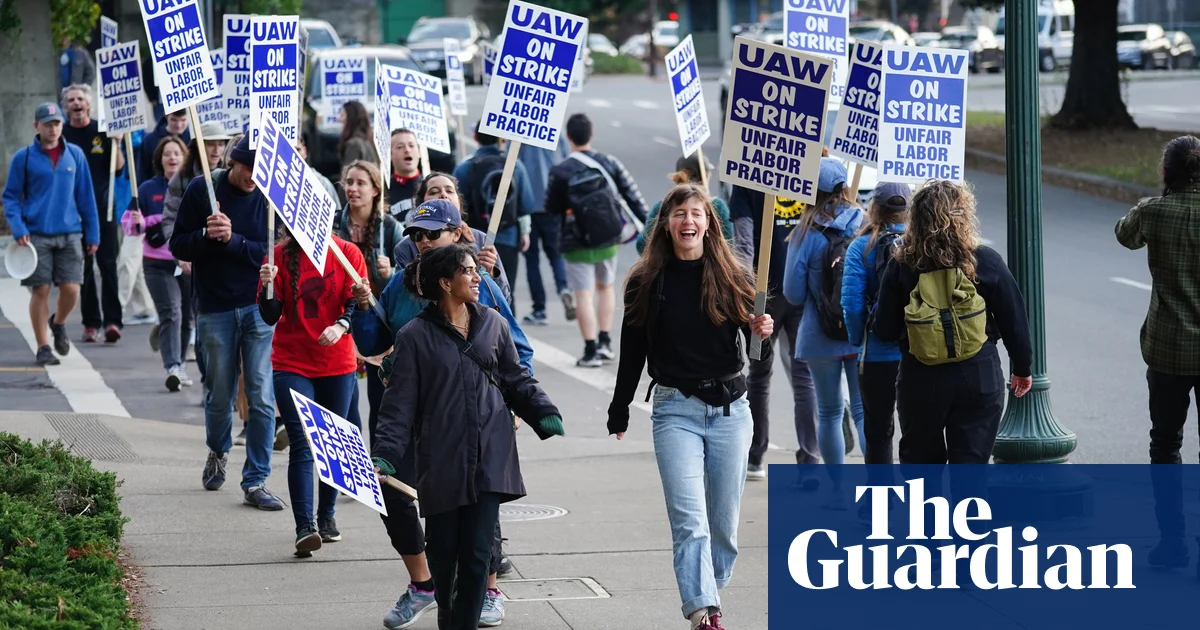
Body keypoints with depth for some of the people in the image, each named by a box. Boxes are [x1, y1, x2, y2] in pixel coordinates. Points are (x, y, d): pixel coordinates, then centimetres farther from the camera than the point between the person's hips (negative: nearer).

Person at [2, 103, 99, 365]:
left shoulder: (75, 155, 6)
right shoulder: (23, 158, 0)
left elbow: (85, 196, 10)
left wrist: (92, 234, 8)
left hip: (69, 234, 2)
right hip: (37, 234, -2)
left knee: (71, 289, -5)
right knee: (41, 290, 0)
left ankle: (58, 323, 27)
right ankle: (43, 347, 12)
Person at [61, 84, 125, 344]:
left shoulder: (102, 131, 4)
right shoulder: (62, 135, 5)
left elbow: (118, 166, 3)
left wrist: (116, 143, -12)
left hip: (102, 208, -1)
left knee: (108, 264, -8)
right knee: (83, 269, 4)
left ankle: (113, 320, -9)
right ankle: (91, 322, 9)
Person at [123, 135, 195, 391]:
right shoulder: (148, 190, 3)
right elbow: (127, 223, 5)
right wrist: (139, 223, -17)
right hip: (159, 264, -2)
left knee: (187, 317, 12)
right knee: (171, 314, -16)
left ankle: (179, 365, 31)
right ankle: (173, 368, -23)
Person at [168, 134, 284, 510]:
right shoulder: (201, 190, -1)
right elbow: (178, 246, 1)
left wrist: (232, 240, -19)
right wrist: (207, 236, -18)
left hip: (260, 308, -1)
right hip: (215, 309, 1)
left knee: (262, 397, -6)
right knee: (219, 394, 11)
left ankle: (256, 480, 1)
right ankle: (218, 452, 40)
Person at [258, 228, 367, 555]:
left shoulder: (347, 254, -2)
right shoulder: (280, 256, -1)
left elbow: (358, 302, -7)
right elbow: (270, 316, -2)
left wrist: (341, 325, -27)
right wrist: (268, 286, -21)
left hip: (337, 365, 1)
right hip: (292, 365, -1)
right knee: (301, 445, -11)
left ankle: (327, 516, 30)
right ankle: (304, 527, -17)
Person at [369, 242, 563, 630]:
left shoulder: (492, 324, 8)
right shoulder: (415, 336, -1)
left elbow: (517, 380, 16)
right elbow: (399, 405, -1)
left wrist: (545, 415, 0)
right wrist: (384, 456, -11)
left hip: (490, 459, 2)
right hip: (442, 461, -2)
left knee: (478, 552, -5)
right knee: (443, 550, 6)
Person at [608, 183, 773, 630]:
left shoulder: (734, 278, 3)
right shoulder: (646, 282, 1)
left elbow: (760, 356, 6)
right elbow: (632, 352, 9)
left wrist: (764, 334, -16)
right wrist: (619, 411, 13)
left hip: (730, 408, 2)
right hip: (675, 411, -2)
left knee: (724, 521, 8)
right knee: (689, 521, -13)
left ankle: (710, 593, 25)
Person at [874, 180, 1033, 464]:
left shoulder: (901, 267, -7)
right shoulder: (986, 262, -7)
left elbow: (885, 331, -3)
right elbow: (1014, 323, -1)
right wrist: (1022, 369, 14)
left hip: (920, 381, 1)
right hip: (979, 377, -1)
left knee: (919, 462, 17)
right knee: (970, 462, 4)